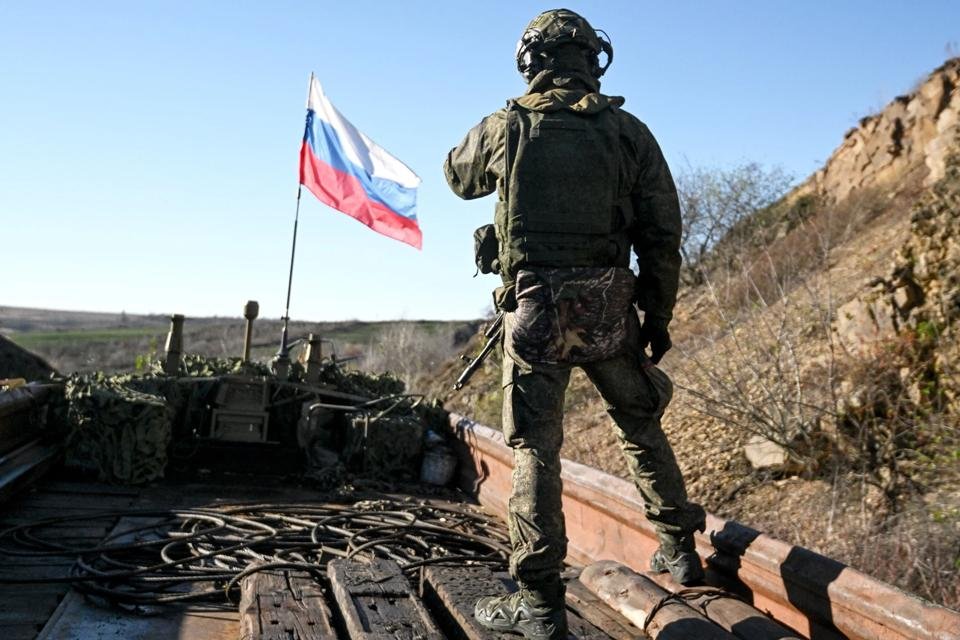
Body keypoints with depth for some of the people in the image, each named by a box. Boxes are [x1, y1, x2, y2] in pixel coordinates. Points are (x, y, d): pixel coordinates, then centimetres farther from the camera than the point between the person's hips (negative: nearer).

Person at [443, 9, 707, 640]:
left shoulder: (506, 126, 1)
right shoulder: (629, 131, 4)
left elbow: (459, 177, 22)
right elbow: (662, 235, 3)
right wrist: (658, 315, 11)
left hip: (534, 305, -2)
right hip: (609, 307, 2)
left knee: (536, 448, 2)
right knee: (642, 426, 21)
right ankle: (679, 548, 33)